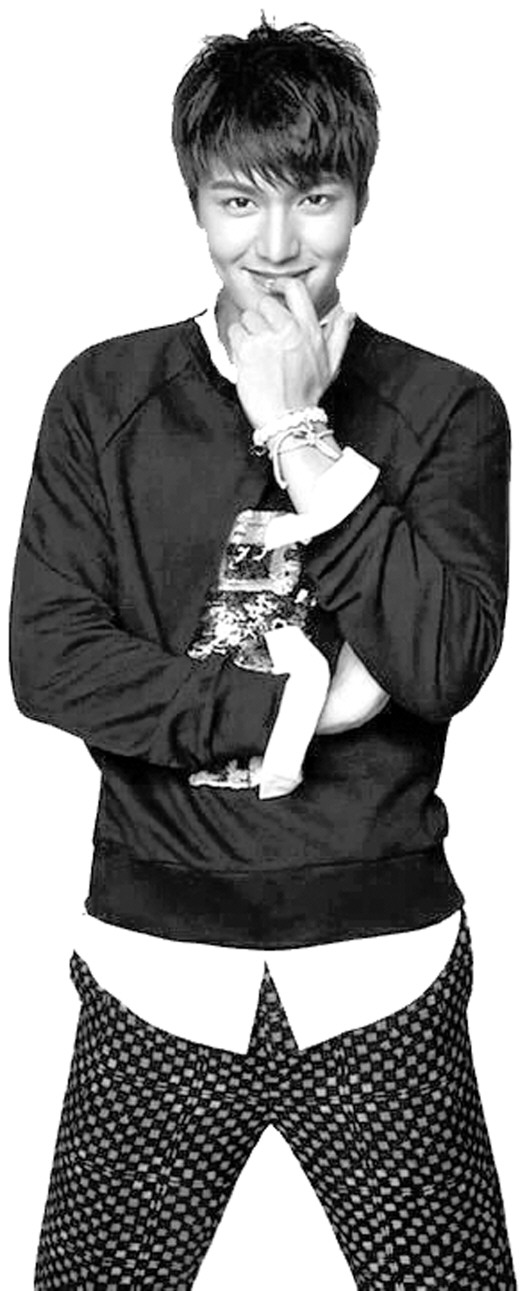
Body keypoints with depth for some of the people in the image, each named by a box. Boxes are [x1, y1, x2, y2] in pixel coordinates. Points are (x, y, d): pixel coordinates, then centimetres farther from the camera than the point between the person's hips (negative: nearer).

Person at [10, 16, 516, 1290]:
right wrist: (297, 705, -13)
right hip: (159, 957, 1)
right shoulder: (105, 397, 1)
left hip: (380, 962, 0)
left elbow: (445, 661, -12)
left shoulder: (448, 409, 0)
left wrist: (301, 435, -14)